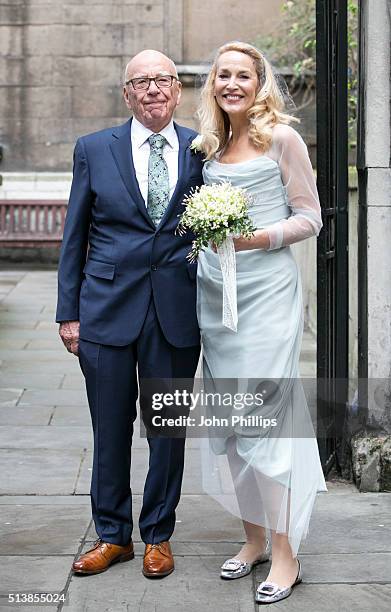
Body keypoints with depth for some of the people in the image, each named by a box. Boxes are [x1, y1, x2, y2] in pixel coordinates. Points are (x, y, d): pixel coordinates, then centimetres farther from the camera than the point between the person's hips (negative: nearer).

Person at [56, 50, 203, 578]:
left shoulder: (202, 151, 4)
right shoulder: (94, 149, 4)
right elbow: (74, 236, 6)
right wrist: (69, 311, 3)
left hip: (176, 313, 0)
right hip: (108, 310, 0)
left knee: (168, 429, 8)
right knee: (111, 430, 8)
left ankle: (157, 536, 24)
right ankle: (112, 535, 24)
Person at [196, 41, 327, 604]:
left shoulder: (282, 138, -3)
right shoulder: (211, 146, 14)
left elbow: (310, 217, -4)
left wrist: (259, 238, -17)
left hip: (266, 291, -6)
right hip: (215, 294, 6)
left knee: (263, 415, -10)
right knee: (228, 417, 8)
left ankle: (285, 555, -3)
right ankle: (254, 536, 20)